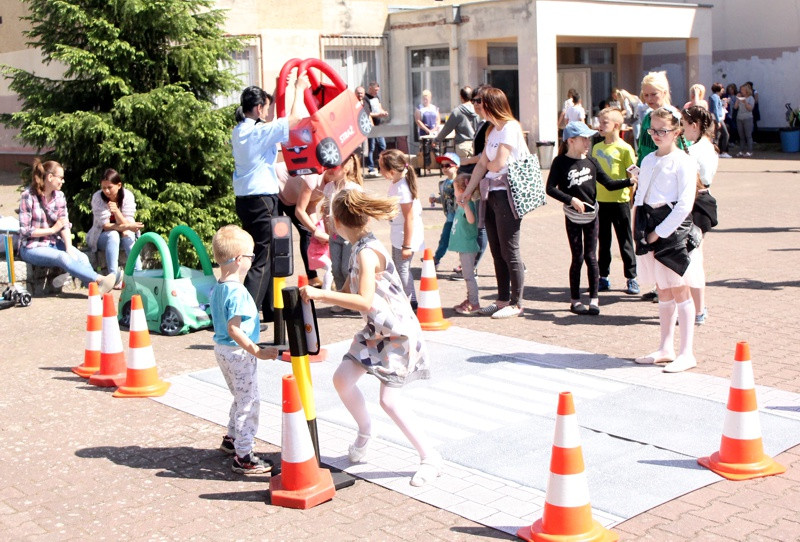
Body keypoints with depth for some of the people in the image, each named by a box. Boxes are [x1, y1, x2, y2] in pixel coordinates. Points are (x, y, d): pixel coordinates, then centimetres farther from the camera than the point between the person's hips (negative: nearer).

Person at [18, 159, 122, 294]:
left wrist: (69, 249, -15)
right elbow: (25, 230, -13)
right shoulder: (28, 196, -10)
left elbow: (65, 225, -1)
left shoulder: (59, 196, 6)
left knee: (81, 257, -22)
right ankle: (100, 280, -44)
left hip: (54, 243, 6)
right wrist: (52, 230, -9)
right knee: (63, 257, -32)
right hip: (32, 247, -6)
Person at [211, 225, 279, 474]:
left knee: (242, 399, 25)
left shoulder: (217, 288, 6)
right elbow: (234, 329, -29)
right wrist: (256, 351, -31)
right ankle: (243, 458, 4)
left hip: (221, 349, 10)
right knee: (249, 403, 0)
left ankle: (231, 439, 39)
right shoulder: (237, 292, -23)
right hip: (238, 353, -10)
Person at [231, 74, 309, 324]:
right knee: (262, 259, -6)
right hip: (261, 200, -9)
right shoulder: (259, 131, -16)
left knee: (264, 255, 17)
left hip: (244, 198, 9)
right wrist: (299, 88, -5)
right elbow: (292, 120, -16)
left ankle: (269, 309, 26)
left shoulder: (239, 132, 10)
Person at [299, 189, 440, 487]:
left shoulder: (367, 252, -24)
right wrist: (317, 295, 3)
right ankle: (365, 432, 31)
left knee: (389, 398, -10)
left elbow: (364, 301, -33)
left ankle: (430, 457, 3)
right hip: (376, 330, 9)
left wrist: (320, 294, -34)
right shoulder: (360, 248, 4)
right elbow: (349, 291, 13)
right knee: (342, 378, 7)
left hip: (397, 331, -9)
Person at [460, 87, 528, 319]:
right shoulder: (492, 130, 17)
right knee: (497, 252, 11)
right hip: (490, 194, 9)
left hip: (506, 194, -9)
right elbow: (482, 164, 16)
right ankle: (503, 300, 19)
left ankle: (516, 303, 4)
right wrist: (467, 192, 13)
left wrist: (487, 164, 5)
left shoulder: (511, 128, -10)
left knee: (509, 251, -4)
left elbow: (498, 164, -17)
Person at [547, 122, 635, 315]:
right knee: (578, 257, 1)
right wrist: (571, 199, -21)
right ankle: (575, 300, 13)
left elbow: (608, 183, 5)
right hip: (573, 216, -3)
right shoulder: (561, 162, -8)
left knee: (591, 256, 3)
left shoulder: (591, 162, 5)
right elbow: (550, 188, -12)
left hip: (591, 214, 3)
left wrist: (630, 181, -8)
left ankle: (594, 299, 8)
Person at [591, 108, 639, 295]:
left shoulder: (624, 148, -8)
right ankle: (604, 278, 20)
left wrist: (630, 198, -13)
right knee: (603, 241, 11)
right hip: (600, 200, 5)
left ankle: (631, 278, 13)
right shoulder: (597, 148, 8)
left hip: (619, 201, -5)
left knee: (625, 241, 4)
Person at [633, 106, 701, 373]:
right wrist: (639, 227, 5)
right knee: (663, 292, 13)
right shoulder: (648, 161, 14)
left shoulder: (683, 162, -8)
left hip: (672, 228, -7)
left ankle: (687, 353, 2)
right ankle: (666, 348, 21)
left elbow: (684, 205, -14)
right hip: (651, 228, 7)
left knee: (679, 292, -3)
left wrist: (659, 232, -14)